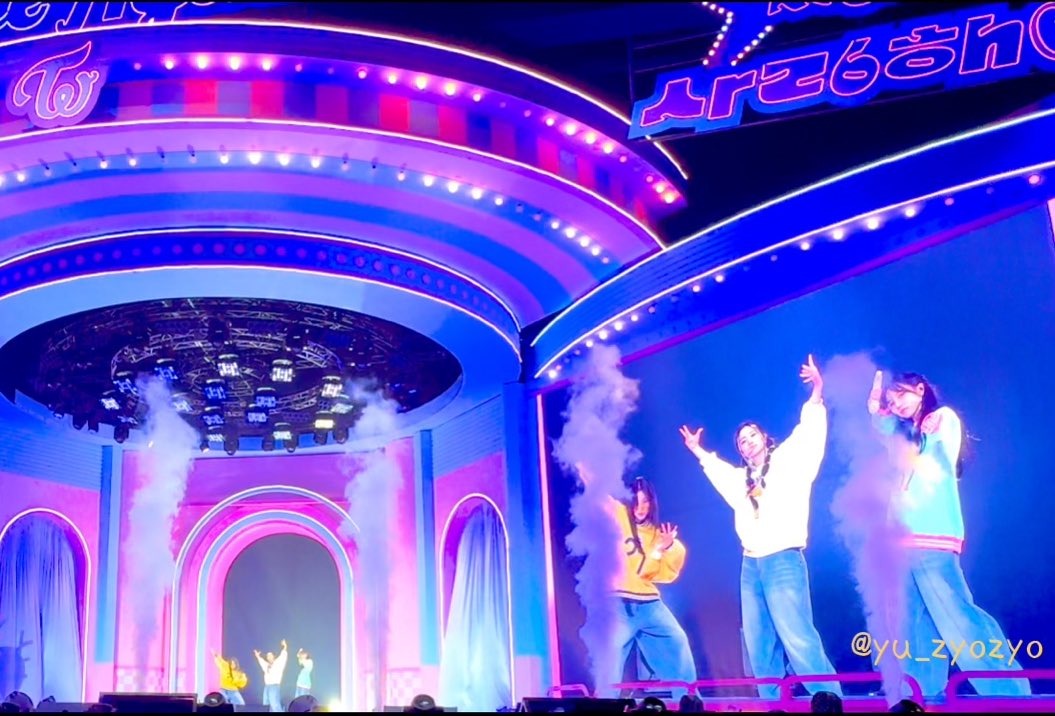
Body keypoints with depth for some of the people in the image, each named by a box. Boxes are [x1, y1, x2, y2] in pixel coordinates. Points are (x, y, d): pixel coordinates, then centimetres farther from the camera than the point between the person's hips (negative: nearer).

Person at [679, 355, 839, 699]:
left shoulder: (788, 460, 3)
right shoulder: (741, 478, 19)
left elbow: (810, 430, -8)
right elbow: (716, 467, 40)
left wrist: (817, 392, -17)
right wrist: (698, 452, 45)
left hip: (783, 562, -7)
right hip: (751, 566, 7)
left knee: (798, 639, -14)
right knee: (760, 647, 7)